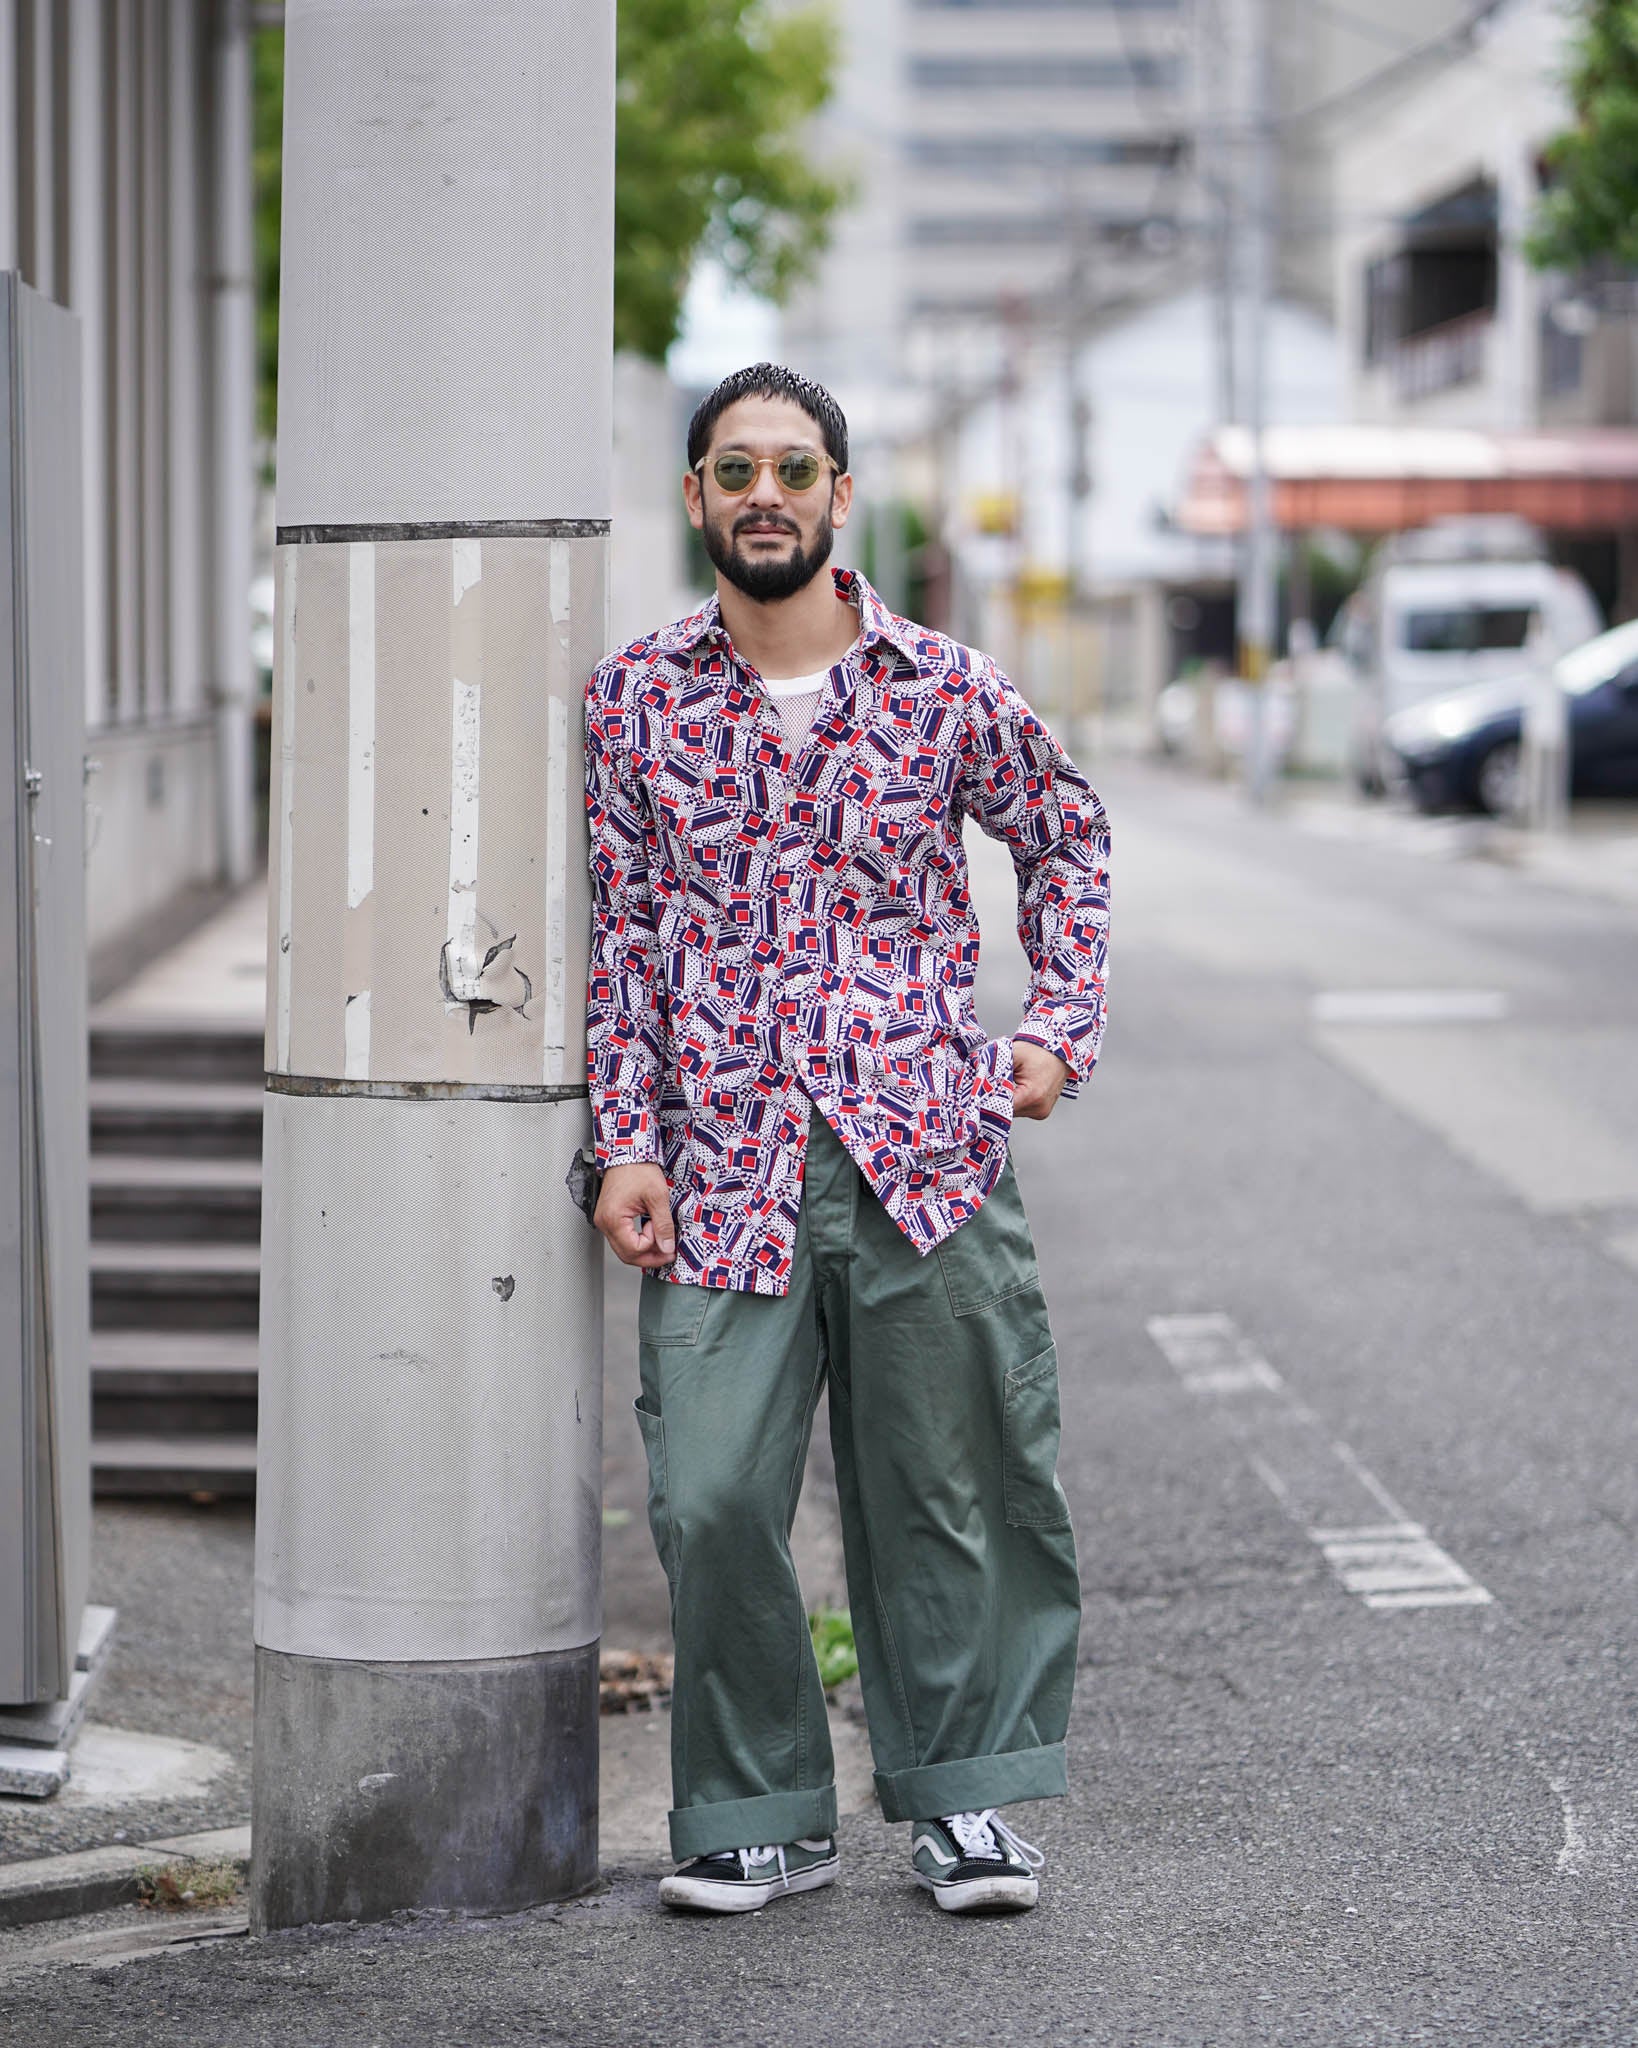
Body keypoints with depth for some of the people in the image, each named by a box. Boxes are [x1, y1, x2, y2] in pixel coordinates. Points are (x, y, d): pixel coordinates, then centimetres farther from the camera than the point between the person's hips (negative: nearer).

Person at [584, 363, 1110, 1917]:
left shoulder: (945, 690, 4)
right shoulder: (634, 701, 5)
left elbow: (1066, 837, 19)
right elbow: (617, 930, 7)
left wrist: (1058, 1026, 8)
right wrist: (625, 1143, 1)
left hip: (927, 1156, 0)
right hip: (721, 1176, 0)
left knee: (955, 1491, 5)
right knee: (711, 1503, -7)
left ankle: (959, 1795, 20)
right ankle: (760, 1816, 9)